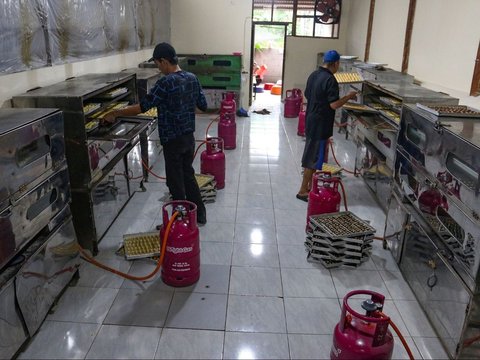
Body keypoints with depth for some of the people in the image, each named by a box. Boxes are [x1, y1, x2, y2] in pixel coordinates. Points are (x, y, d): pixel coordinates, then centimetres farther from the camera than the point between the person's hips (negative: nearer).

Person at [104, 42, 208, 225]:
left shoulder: (166, 82, -20)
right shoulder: (192, 78, 3)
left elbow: (142, 107, -18)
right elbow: (203, 105, 11)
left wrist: (115, 113, -8)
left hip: (172, 140, -8)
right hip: (189, 137, 8)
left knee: (176, 181, 6)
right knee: (188, 175, 20)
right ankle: (199, 215, 30)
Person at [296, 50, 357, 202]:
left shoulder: (313, 75, 7)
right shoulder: (330, 80, -19)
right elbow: (334, 105, -22)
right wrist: (348, 96, -8)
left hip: (311, 121, 9)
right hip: (320, 125, -9)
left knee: (310, 155, 18)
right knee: (314, 158, -1)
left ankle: (309, 185, 30)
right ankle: (303, 191, 5)